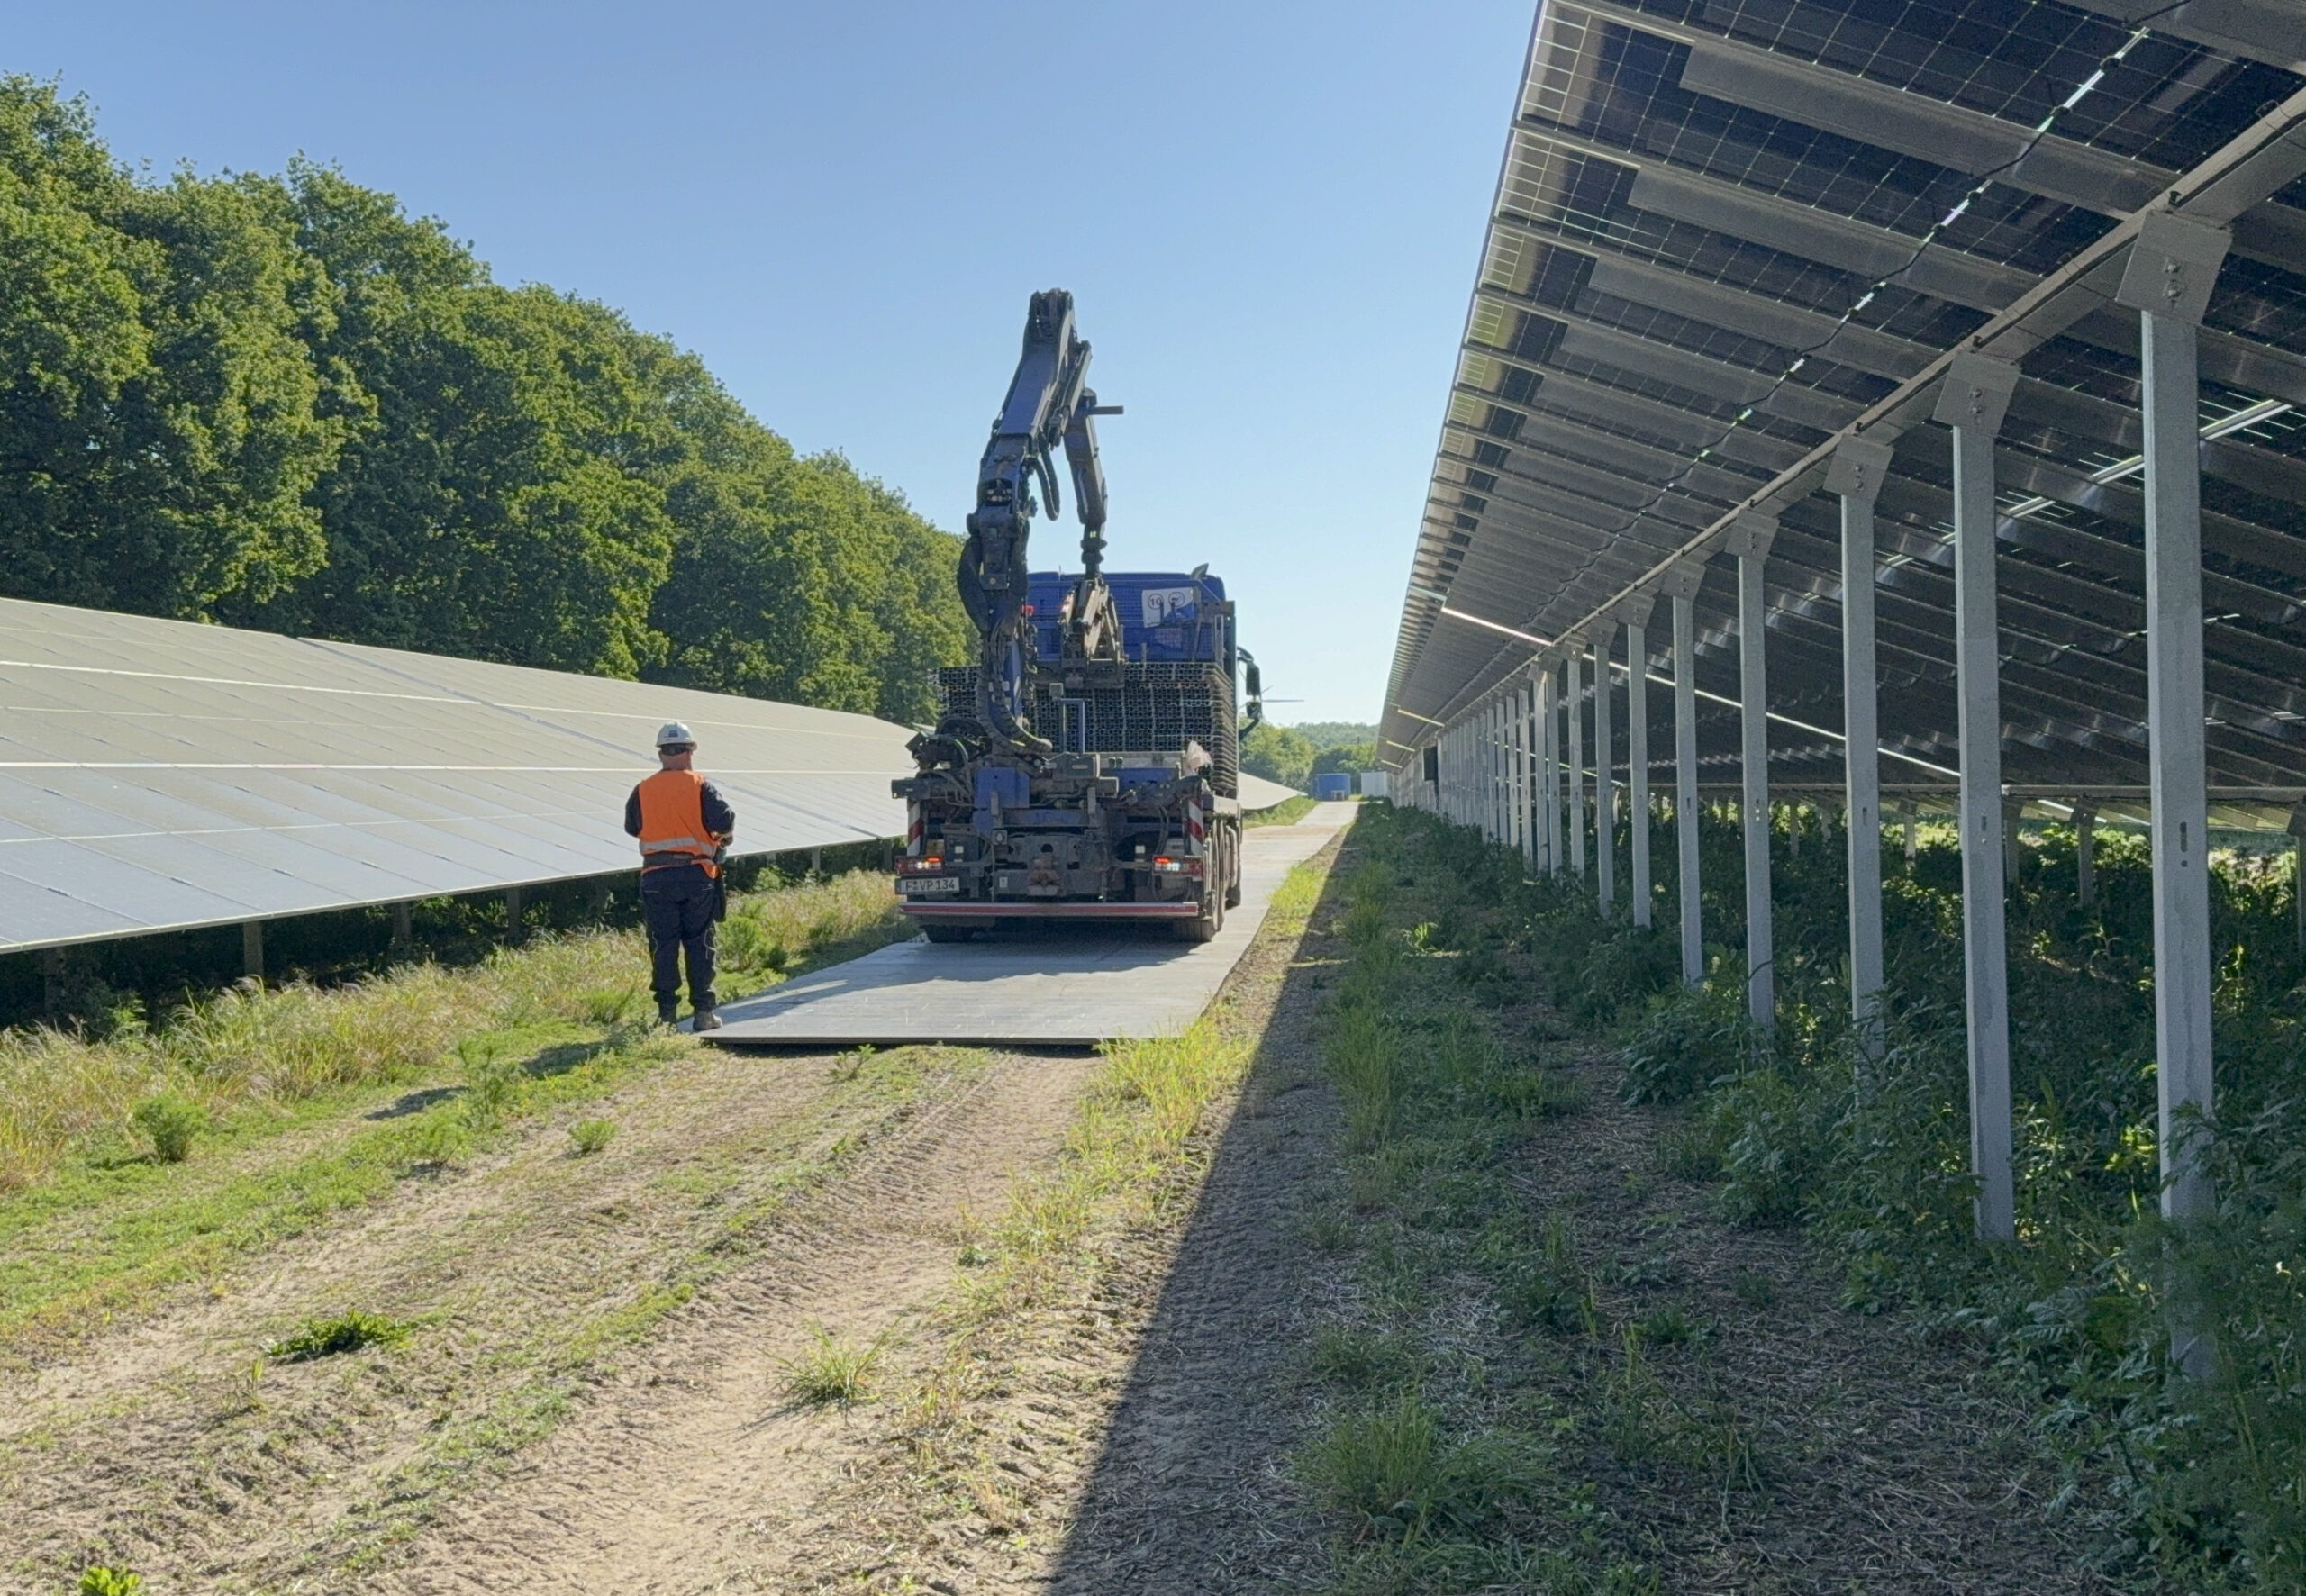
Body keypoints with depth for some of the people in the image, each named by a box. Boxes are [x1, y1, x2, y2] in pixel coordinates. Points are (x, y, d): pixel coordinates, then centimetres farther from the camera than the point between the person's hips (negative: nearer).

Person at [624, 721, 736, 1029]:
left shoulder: (643, 790, 3)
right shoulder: (700, 786, -4)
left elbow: (632, 827, 14)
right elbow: (725, 821, -14)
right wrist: (722, 838, 8)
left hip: (656, 878, 2)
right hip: (696, 875, -1)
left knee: (663, 945, 7)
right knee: (699, 944, 6)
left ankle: (667, 1013, 6)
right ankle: (703, 1011, 6)